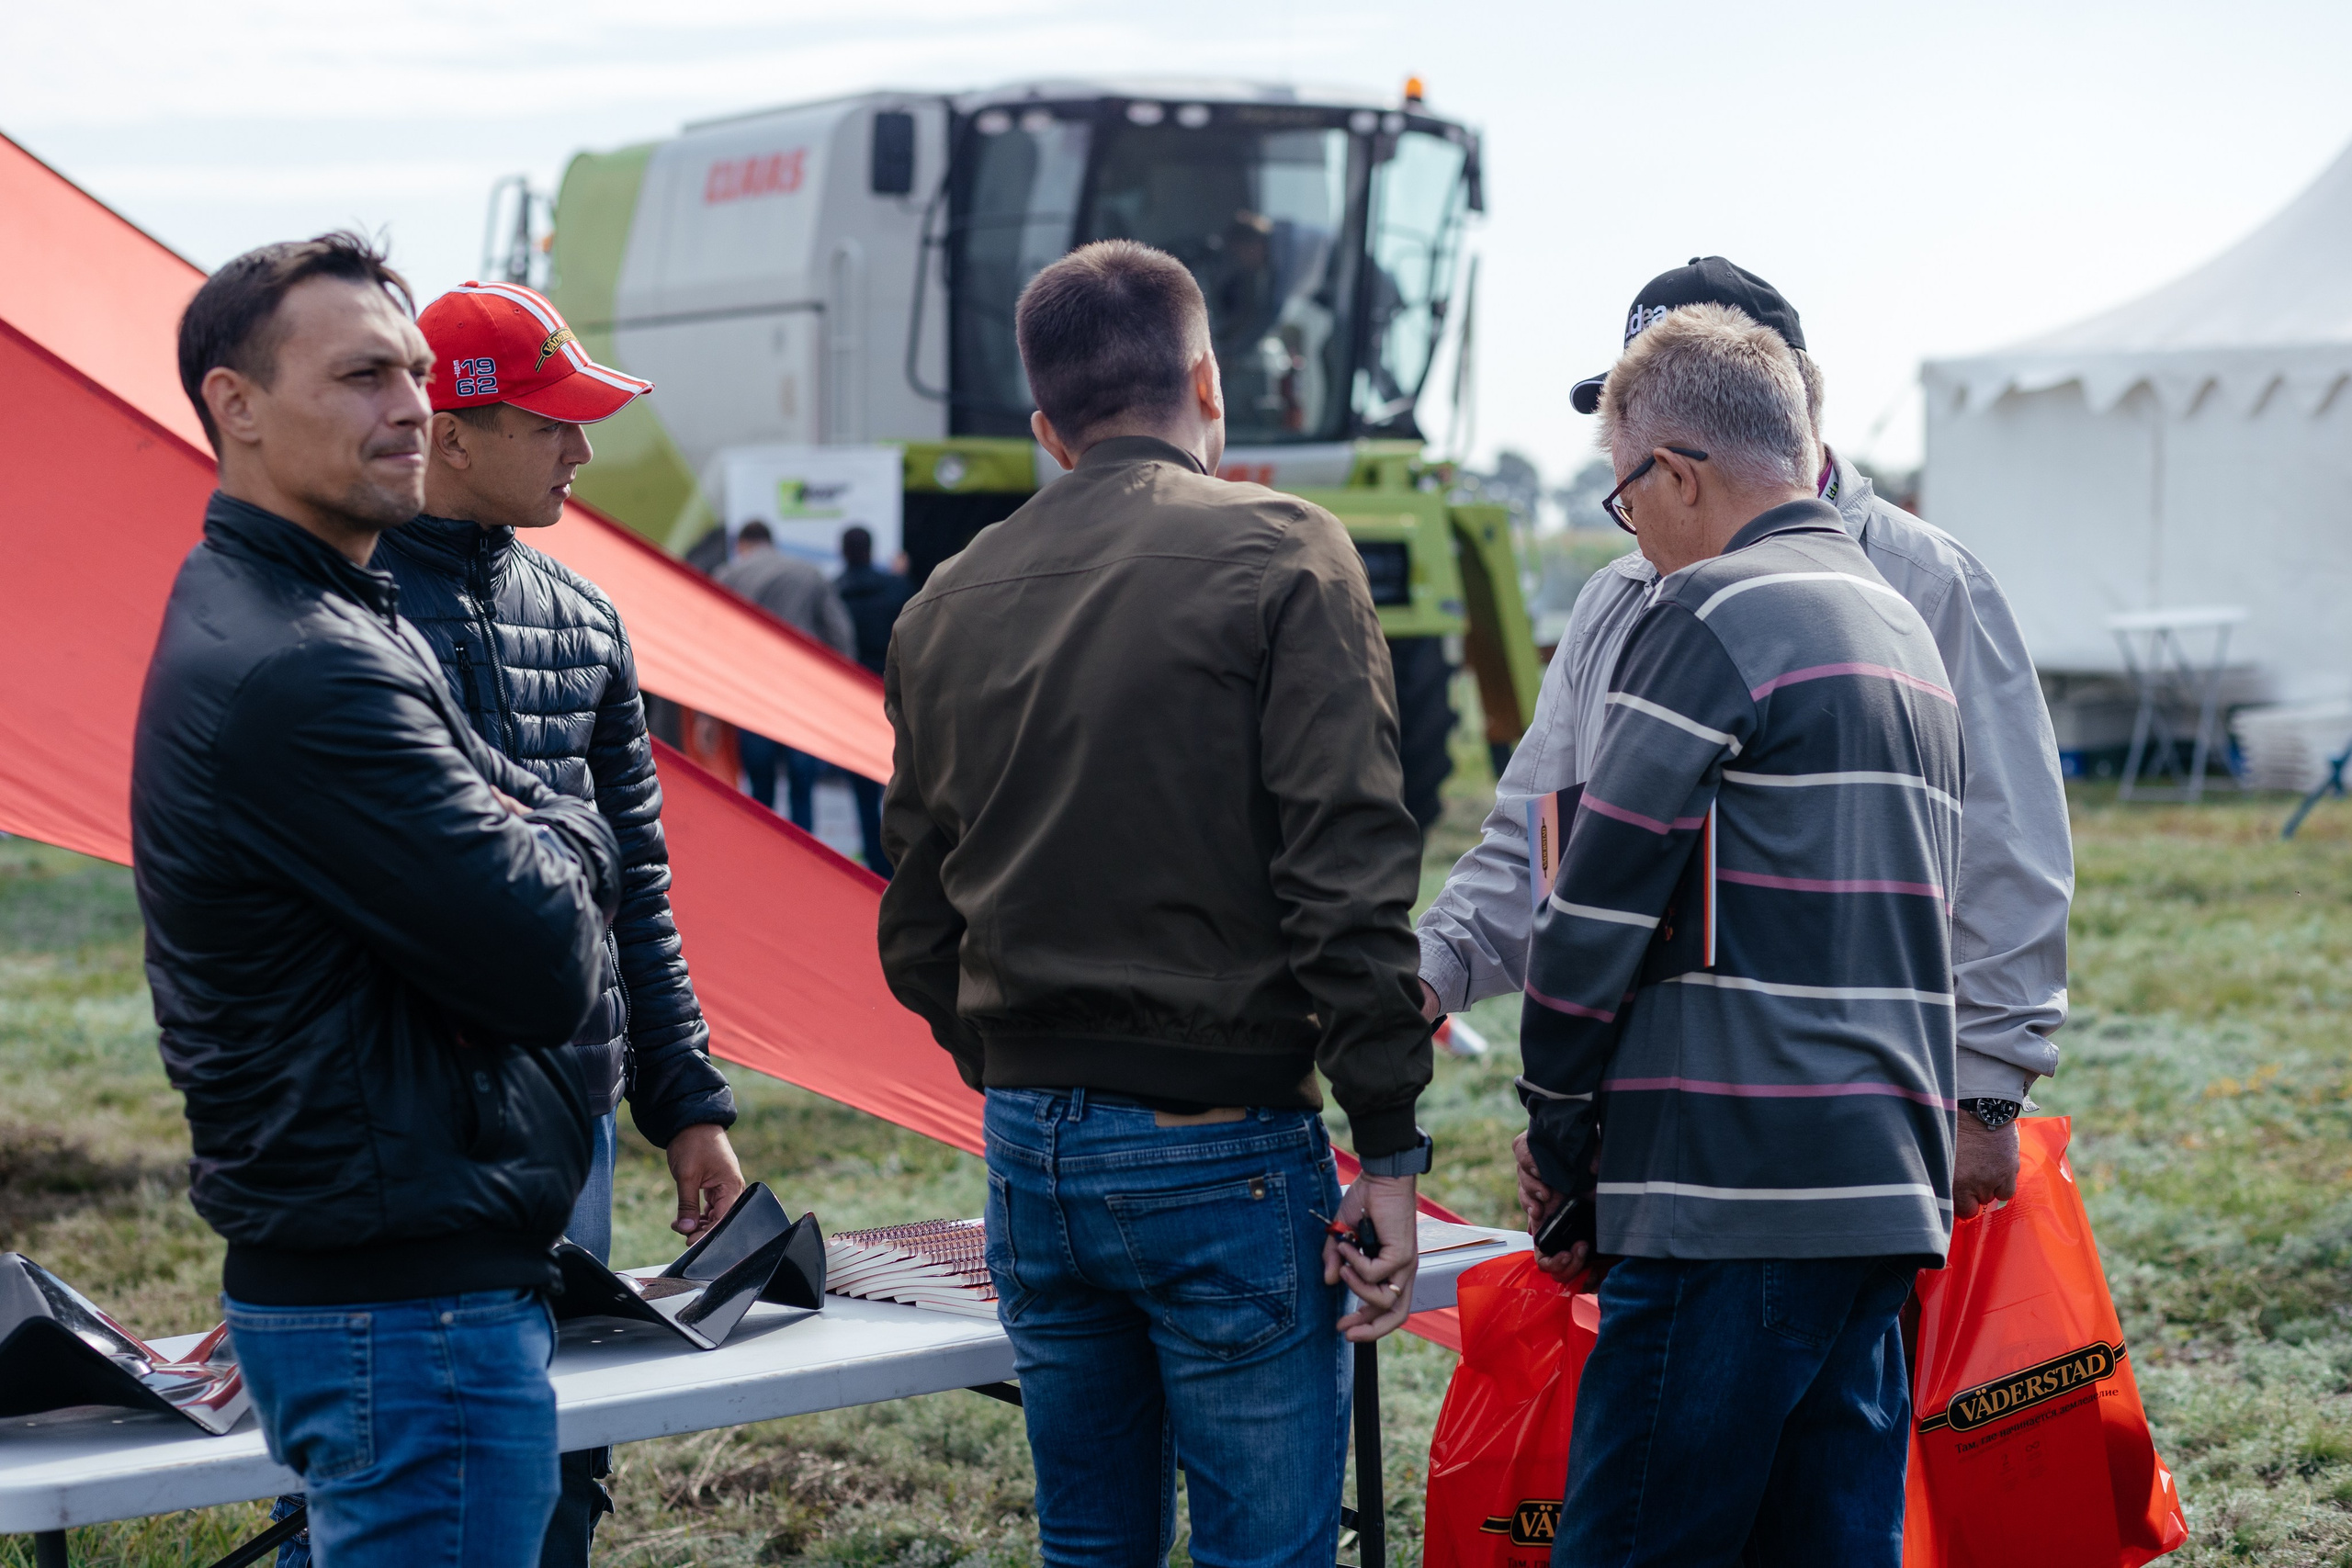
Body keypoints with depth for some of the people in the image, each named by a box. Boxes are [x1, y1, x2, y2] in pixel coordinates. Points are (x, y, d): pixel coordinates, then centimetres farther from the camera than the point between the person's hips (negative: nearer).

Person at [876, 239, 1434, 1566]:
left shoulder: (951, 604, 8)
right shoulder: (1282, 558, -7)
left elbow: (918, 930, 13)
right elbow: (1349, 876, -14)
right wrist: (1388, 1151, -10)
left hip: (1029, 1158, 6)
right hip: (1223, 1150, -5)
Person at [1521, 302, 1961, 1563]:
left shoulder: (1711, 613, -9)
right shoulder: (1905, 630, 19)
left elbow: (1599, 902, -9)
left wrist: (1556, 1130, 3)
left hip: (1736, 1189, -9)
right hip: (1890, 1193, 9)